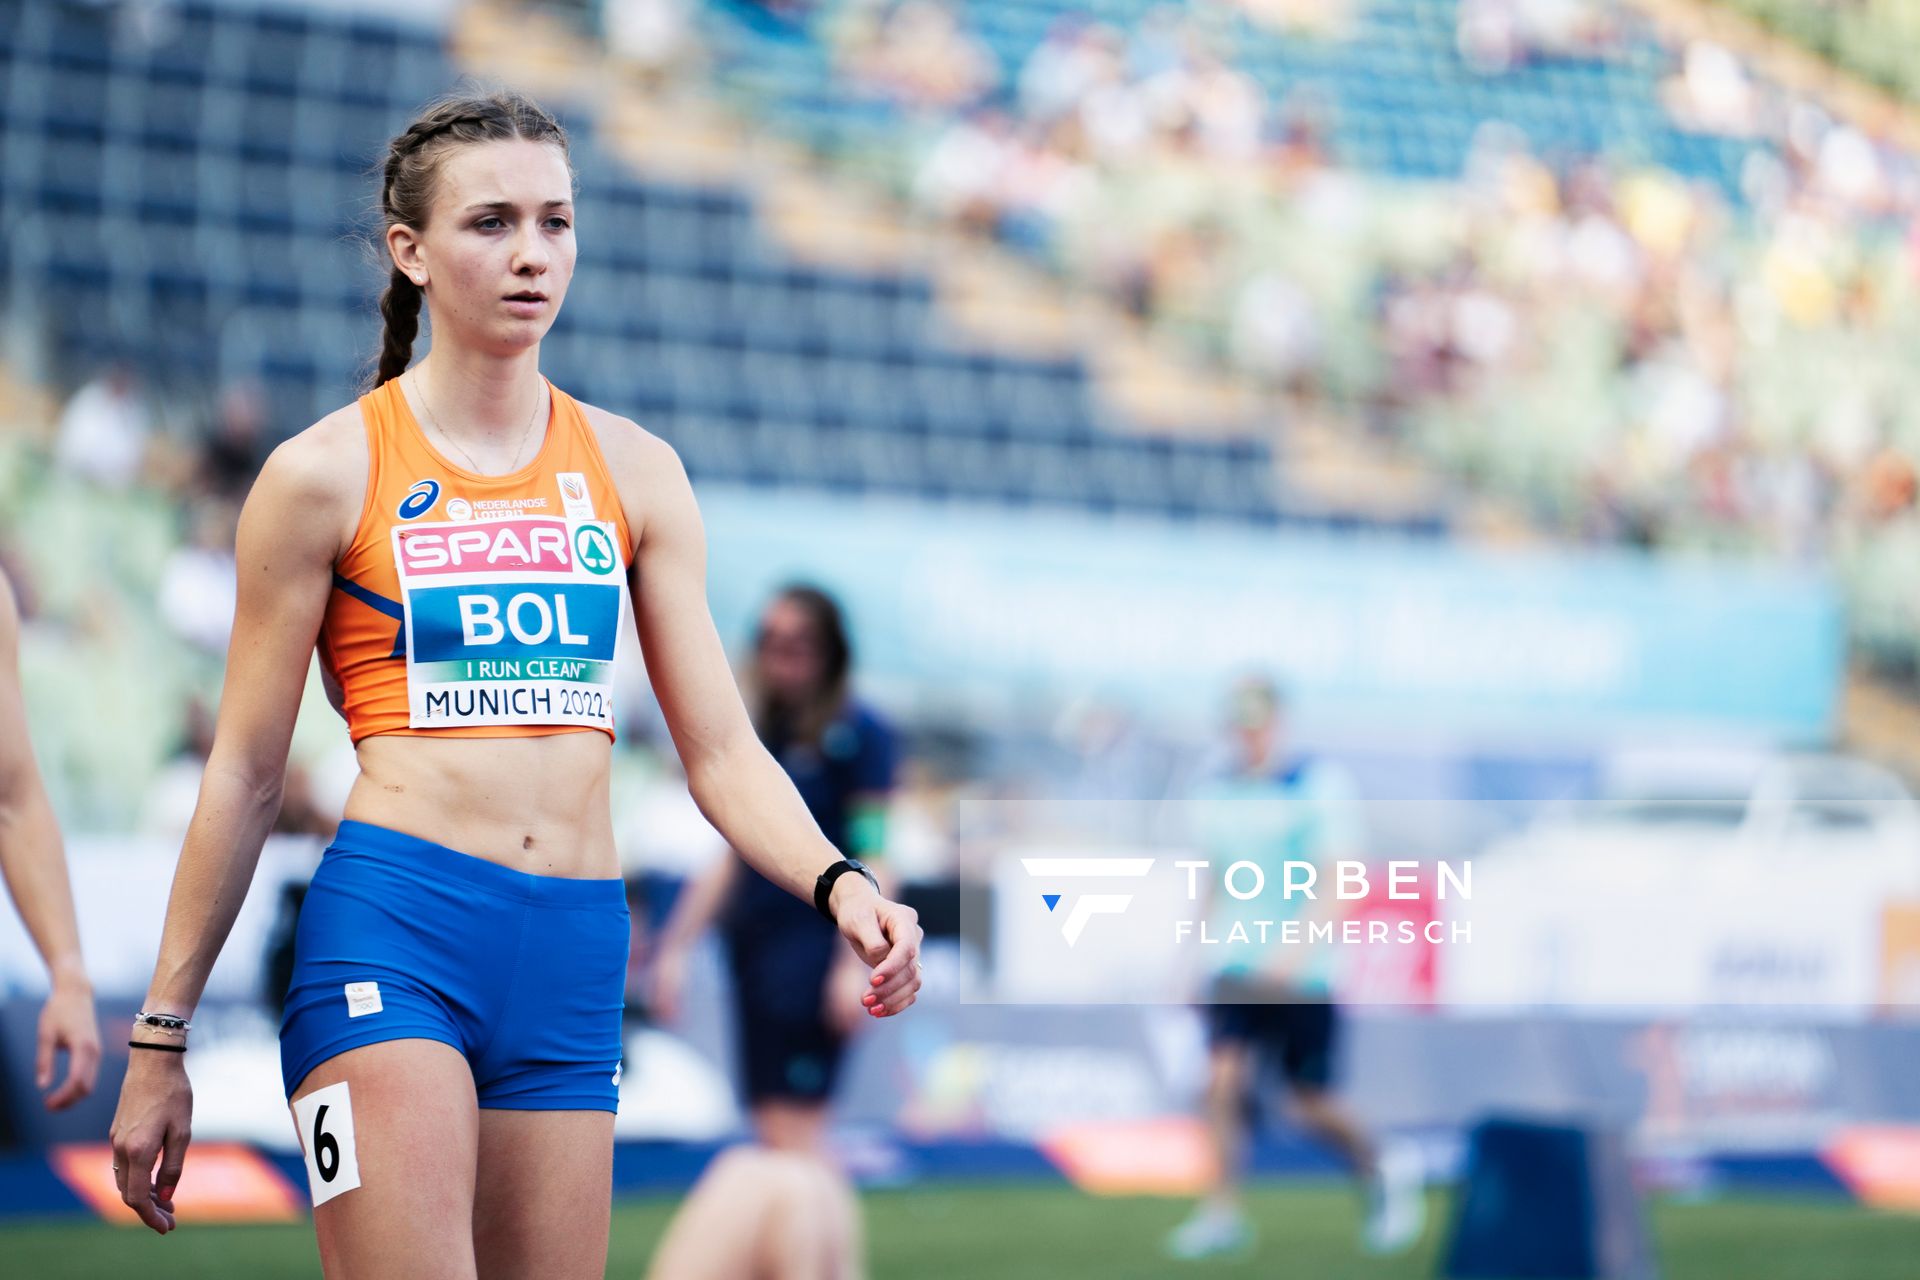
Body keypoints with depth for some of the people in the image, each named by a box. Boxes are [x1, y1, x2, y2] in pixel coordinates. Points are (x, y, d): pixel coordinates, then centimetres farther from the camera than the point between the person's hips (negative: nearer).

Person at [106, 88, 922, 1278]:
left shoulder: (635, 470, 13)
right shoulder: (328, 473, 2)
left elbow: (721, 749, 10)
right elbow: (244, 774, 4)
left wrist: (840, 884, -9)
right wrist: (161, 1039, 4)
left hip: (576, 953, 4)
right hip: (390, 921, -4)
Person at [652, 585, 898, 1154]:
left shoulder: (856, 734, -5)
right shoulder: (761, 735, 15)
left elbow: (872, 860, -10)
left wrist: (855, 963, -17)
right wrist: (676, 945, 19)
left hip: (814, 941, -7)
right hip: (752, 938, 7)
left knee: (793, 1131, -13)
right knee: (772, 1132, 4)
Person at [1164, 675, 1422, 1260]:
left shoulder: (1321, 785, -8)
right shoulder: (1215, 794, 7)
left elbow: (1338, 882, -14)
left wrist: (1295, 951, -25)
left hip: (1302, 975, -4)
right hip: (1236, 970, 4)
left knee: (1312, 1104, 3)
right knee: (1223, 1080, -14)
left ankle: (1383, 1173, 30)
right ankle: (1221, 1213, -9)